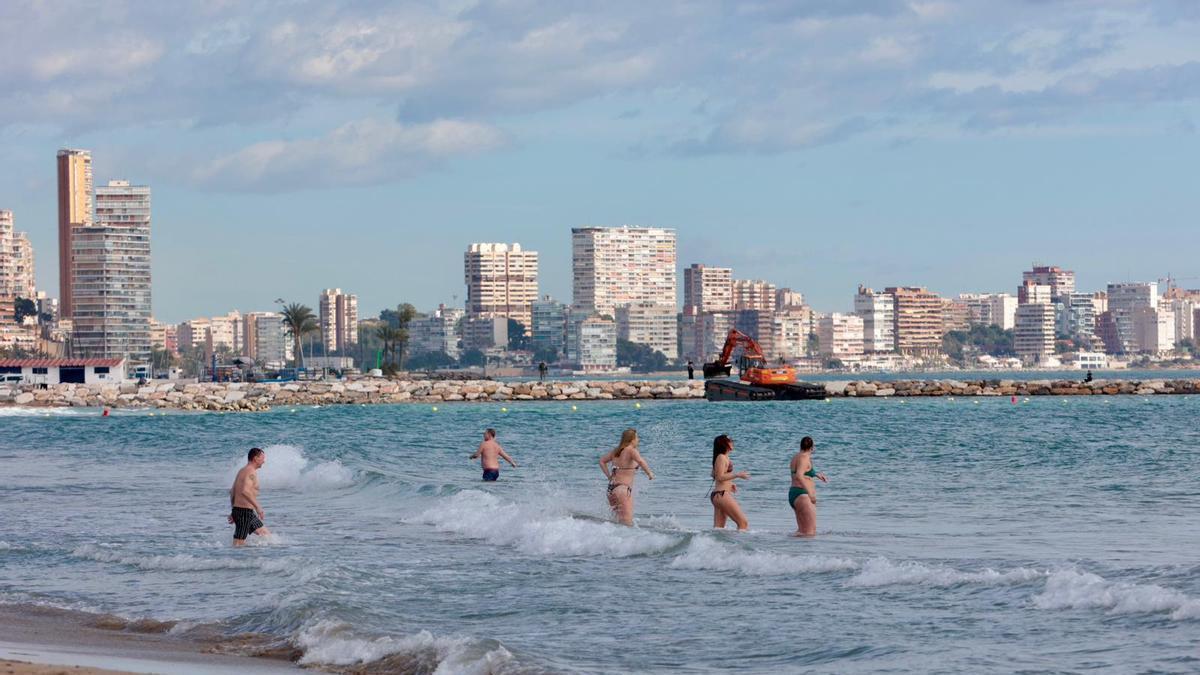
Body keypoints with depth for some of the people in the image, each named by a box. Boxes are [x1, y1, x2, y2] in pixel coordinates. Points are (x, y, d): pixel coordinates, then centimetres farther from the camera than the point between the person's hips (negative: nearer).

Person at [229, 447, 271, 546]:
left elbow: (232, 492, 23)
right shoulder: (251, 472, -14)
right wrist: (258, 507, -28)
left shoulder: (242, 471, 17)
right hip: (244, 512, -10)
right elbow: (245, 491, -30)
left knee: (267, 535, 12)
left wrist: (234, 512, 26)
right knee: (239, 544, -10)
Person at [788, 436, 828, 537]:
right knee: (810, 533, -14)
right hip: (802, 494, -10)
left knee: (802, 531, 16)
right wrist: (810, 492, -28)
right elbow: (798, 476, -28)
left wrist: (816, 475, 41)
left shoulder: (796, 457, 16)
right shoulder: (804, 458, -12)